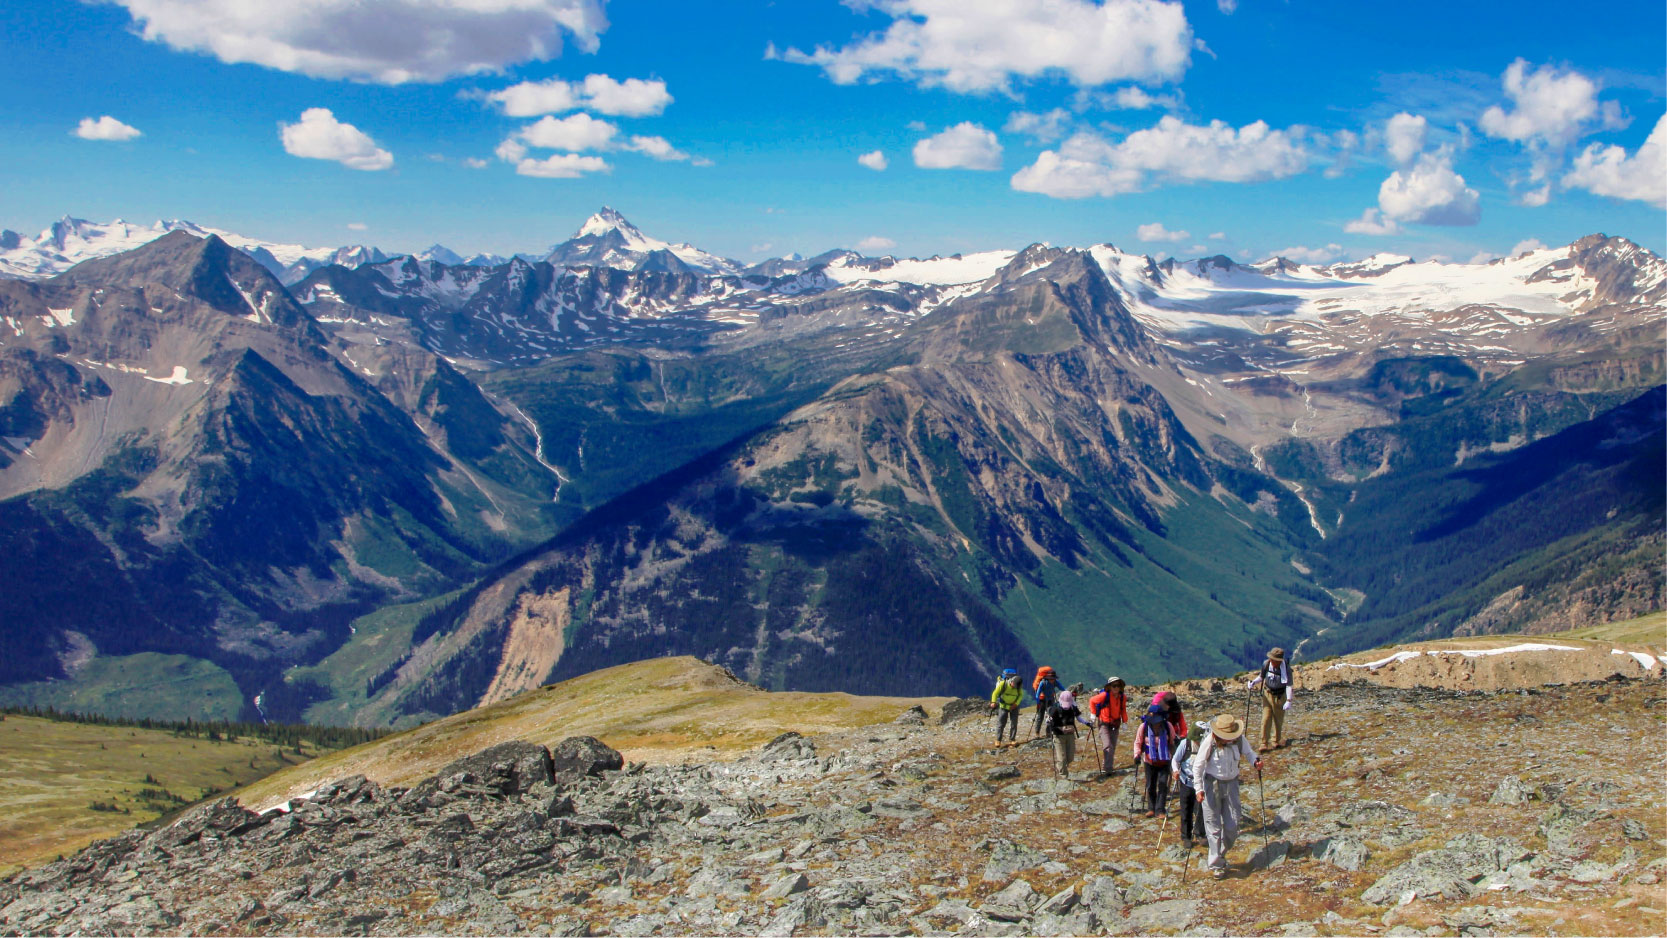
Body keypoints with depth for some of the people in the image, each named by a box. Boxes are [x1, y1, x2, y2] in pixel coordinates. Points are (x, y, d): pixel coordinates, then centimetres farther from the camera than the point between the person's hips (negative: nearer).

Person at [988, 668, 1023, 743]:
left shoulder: (1018, 686, -14)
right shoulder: (1003, 684, -23)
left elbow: (1021, 695, 0)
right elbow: (995, 693, -18)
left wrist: (1016, 703, -14)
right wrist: (993, 702, -32)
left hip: (1014, 706, 2)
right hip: (1004, 706, -2)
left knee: (1014, 724, 1)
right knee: (1001, 723, -1)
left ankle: (1012, 740, 11)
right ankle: (998, 740, 8)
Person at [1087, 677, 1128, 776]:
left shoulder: (1123, 697, -3)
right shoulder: (1104, 695, -18)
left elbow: (1123, 710, 13)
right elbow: (1092, 701, -4)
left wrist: (1124, 722, 10)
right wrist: (1093, 713, -4)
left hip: (1115, 725, 5)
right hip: (1103, 724, -5)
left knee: (1113, 748, 10)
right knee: (1107, 747, -15)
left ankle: (1108, 768, 22)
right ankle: (1106, 769, -9)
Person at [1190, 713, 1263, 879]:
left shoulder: (1239, 739, -12)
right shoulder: (1209, 742, -20)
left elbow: (1248, 752, 6)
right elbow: (1197, 766, -13)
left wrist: (1256, 760, -18)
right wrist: (1199, 789, -18)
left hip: (1231, 783, 3)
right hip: (1212, 784, -3)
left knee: (1232, 826, 4)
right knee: (1214, 826, -1)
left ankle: (1221, 854, 29)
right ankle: (1216, 865, 6)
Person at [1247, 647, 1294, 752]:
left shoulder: (1286, 668, -19)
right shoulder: (1266, 664, -10)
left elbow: (1288, 685, -20)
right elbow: (1261, 677, 7)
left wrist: (1288, 701, -27)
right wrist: (1253, 682, -13)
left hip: (1280, 696, -2)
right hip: (1267, 694, 2)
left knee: (1278, 720, 11)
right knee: (1266, 719, -6)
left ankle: (1276, 741, 30)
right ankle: (1264, 744, -4)